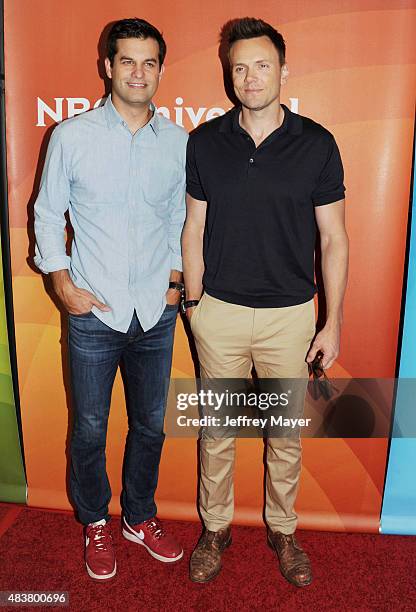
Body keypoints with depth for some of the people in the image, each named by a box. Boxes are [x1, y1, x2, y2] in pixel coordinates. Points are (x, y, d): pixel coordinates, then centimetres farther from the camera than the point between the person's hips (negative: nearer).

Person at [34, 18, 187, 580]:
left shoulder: (178, 142, 2)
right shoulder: (72, 137, -4)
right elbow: (47, 214, 3)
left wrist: (175, 277, 4)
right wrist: (62, 283, -5)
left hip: (156, 312, 3)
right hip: (93, 312, -2)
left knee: (150, 425, 15)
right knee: (90, 429, 10)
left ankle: (140, 518, 39)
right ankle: (95, 523, 36)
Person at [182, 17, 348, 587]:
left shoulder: (317, 145, -4)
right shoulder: (205, 142, 0)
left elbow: (333, 239, -2)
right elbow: (194, 229, 5)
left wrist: (333, 322, -3)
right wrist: (194, 302, 2)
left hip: (290, 315, 0)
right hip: (220, 311, 1)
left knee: (286, 433, 14)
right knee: (217, 429, 14)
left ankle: (283, 529, 38)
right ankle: (215, 528, 36)